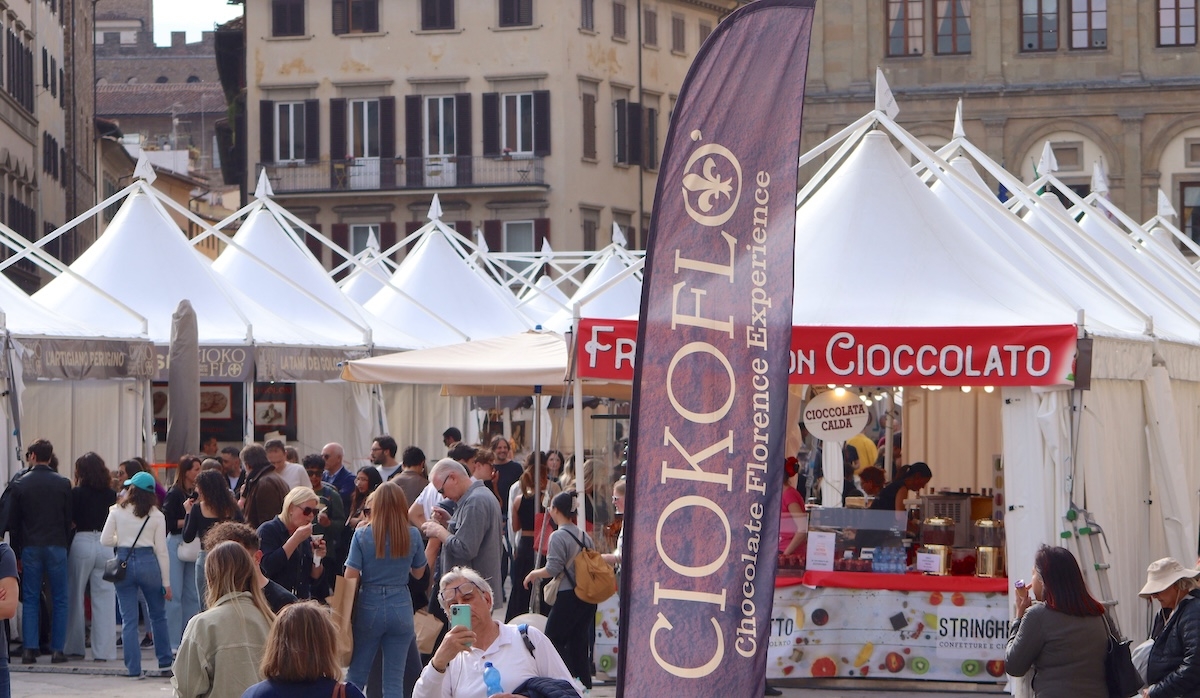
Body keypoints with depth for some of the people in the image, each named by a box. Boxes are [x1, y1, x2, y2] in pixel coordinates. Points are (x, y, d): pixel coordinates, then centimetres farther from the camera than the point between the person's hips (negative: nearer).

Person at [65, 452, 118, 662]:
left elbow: (70, 520, -5)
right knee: (105, 598, 3)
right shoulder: (111, 494, 2)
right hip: (106, 545, 2)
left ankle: (75, 646, 16)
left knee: (75, 597, 11)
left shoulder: (77, 493, -6)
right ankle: (103, 650, 0)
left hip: (82, 542, -2)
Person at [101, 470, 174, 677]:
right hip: (148, 562, 0)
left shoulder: (117, 511, 0)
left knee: (128, 619, 4)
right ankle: (165, 660, 24)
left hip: (123, 562, 0)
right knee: (157, 614, 17)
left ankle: (133, 667, 2)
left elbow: (105, 540, -2)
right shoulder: (156, 516, 0)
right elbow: (161, 550, 0)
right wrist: (166, 582, 4)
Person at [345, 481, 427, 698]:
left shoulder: (362, 535, -8)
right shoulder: (412, 535, -3)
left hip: (369, 607, -1)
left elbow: (351, 578, -10)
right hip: (401, 608, 1)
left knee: (356, 674, 11)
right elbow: (418, 573, 10)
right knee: (394, 679, 5)